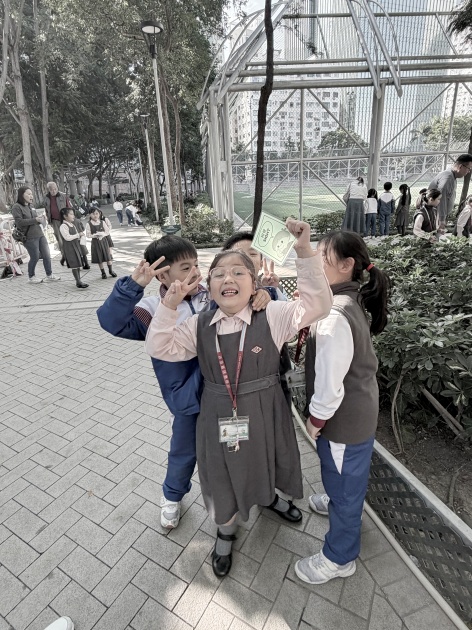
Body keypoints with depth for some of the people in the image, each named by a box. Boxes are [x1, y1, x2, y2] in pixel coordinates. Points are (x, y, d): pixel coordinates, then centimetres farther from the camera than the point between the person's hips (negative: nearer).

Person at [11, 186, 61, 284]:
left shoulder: (29, 206, 15)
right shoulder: (16, 207, -7)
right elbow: (19, 222, -15)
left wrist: (40, 219, 5)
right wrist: (35, 220, -20)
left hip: (40, 234, 7)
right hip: (29, 237, -7)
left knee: (46, 255, 4)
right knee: (35, 257, 0)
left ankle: (49, 275, 15)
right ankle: (31, 277, 19)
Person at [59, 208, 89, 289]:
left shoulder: (72, 225, 14)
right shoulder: (63, 226, -14)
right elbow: (68, 237, -23)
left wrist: (80, 235, 1)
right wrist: (78, 235, -20)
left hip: (76, 245, 9)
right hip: (69, 247, -9)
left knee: (78, 264, 11)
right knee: (74, 265, -7)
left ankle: (78, 281, 18)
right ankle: (78, 282, -4)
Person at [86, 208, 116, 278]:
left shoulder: (102, 222, 0)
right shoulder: (89, 224, -5)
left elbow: (107, 231, 1)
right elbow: (88, 235, -7)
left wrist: (103, 234, -17)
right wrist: (95, 236, -22)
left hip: (103, 240, 1)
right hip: (95, 242, -1)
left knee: (108, 256, 4)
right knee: (99, 258, 5)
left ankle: (111, 271, 19)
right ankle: (103, 273, 17)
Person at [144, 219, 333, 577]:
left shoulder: (272, 316, -15)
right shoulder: (199, 325, -7)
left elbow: (317, 305, -23)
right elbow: (159, 348, -7)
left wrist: (305, 251, -33)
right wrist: (170, 303, -21)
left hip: (264, 415, 0)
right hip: (218, 418, 1)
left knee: (263, 467, 28)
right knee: (223, 479, 21)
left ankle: (269, 498, 66)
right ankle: (226, 532, 55)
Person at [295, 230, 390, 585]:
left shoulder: (334, 317, -32)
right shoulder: (350, 300, -1)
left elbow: (330, 382, -27)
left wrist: (315, 420, -13)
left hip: (344, 417, -9)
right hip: (358, 409, 9)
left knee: (343, 481, 14)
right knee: (343, 476, 33)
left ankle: (339, 558, 40)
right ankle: (339, 502, 62)